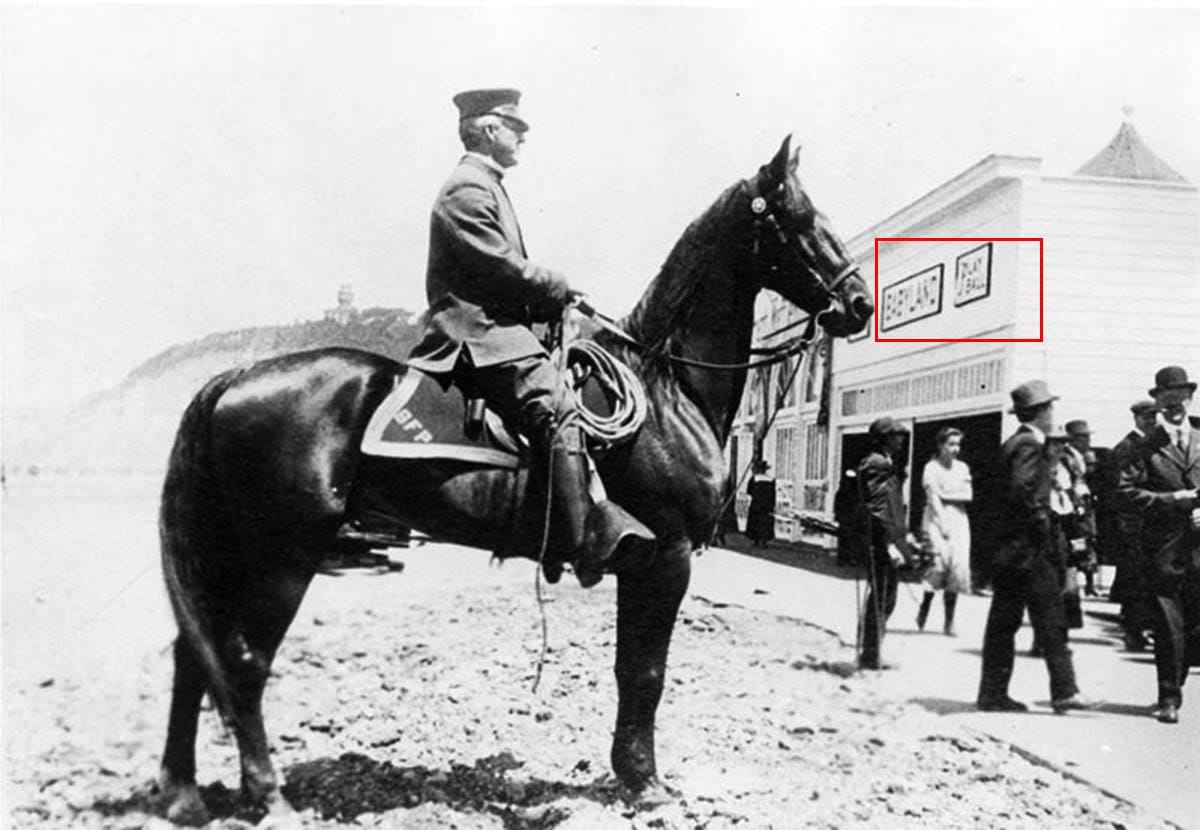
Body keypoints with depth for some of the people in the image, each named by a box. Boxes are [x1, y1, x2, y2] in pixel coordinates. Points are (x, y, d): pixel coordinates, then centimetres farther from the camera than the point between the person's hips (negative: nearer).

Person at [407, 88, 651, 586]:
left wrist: (551, 296, 12)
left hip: (492, 325, 11)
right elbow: (500, 266, -16)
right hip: (477, 329, -11)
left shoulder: (486, 186, 26)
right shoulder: (468, 188, -8)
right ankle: (583, 538, -26)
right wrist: (560, 290, -4)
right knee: (555, 409, -25)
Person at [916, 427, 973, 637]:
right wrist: (943, 526, -15)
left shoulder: (962, 467, 16)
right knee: (940, 559, -21)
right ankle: (924, 607, -1)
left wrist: (946, 495, -4)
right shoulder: (932, 468, 0)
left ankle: (949, 622, -3)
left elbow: (967, 496, 11)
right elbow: (933, 499, -8)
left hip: (959, 519, 4)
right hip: (937, 518, -4)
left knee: (959, 566, -8)